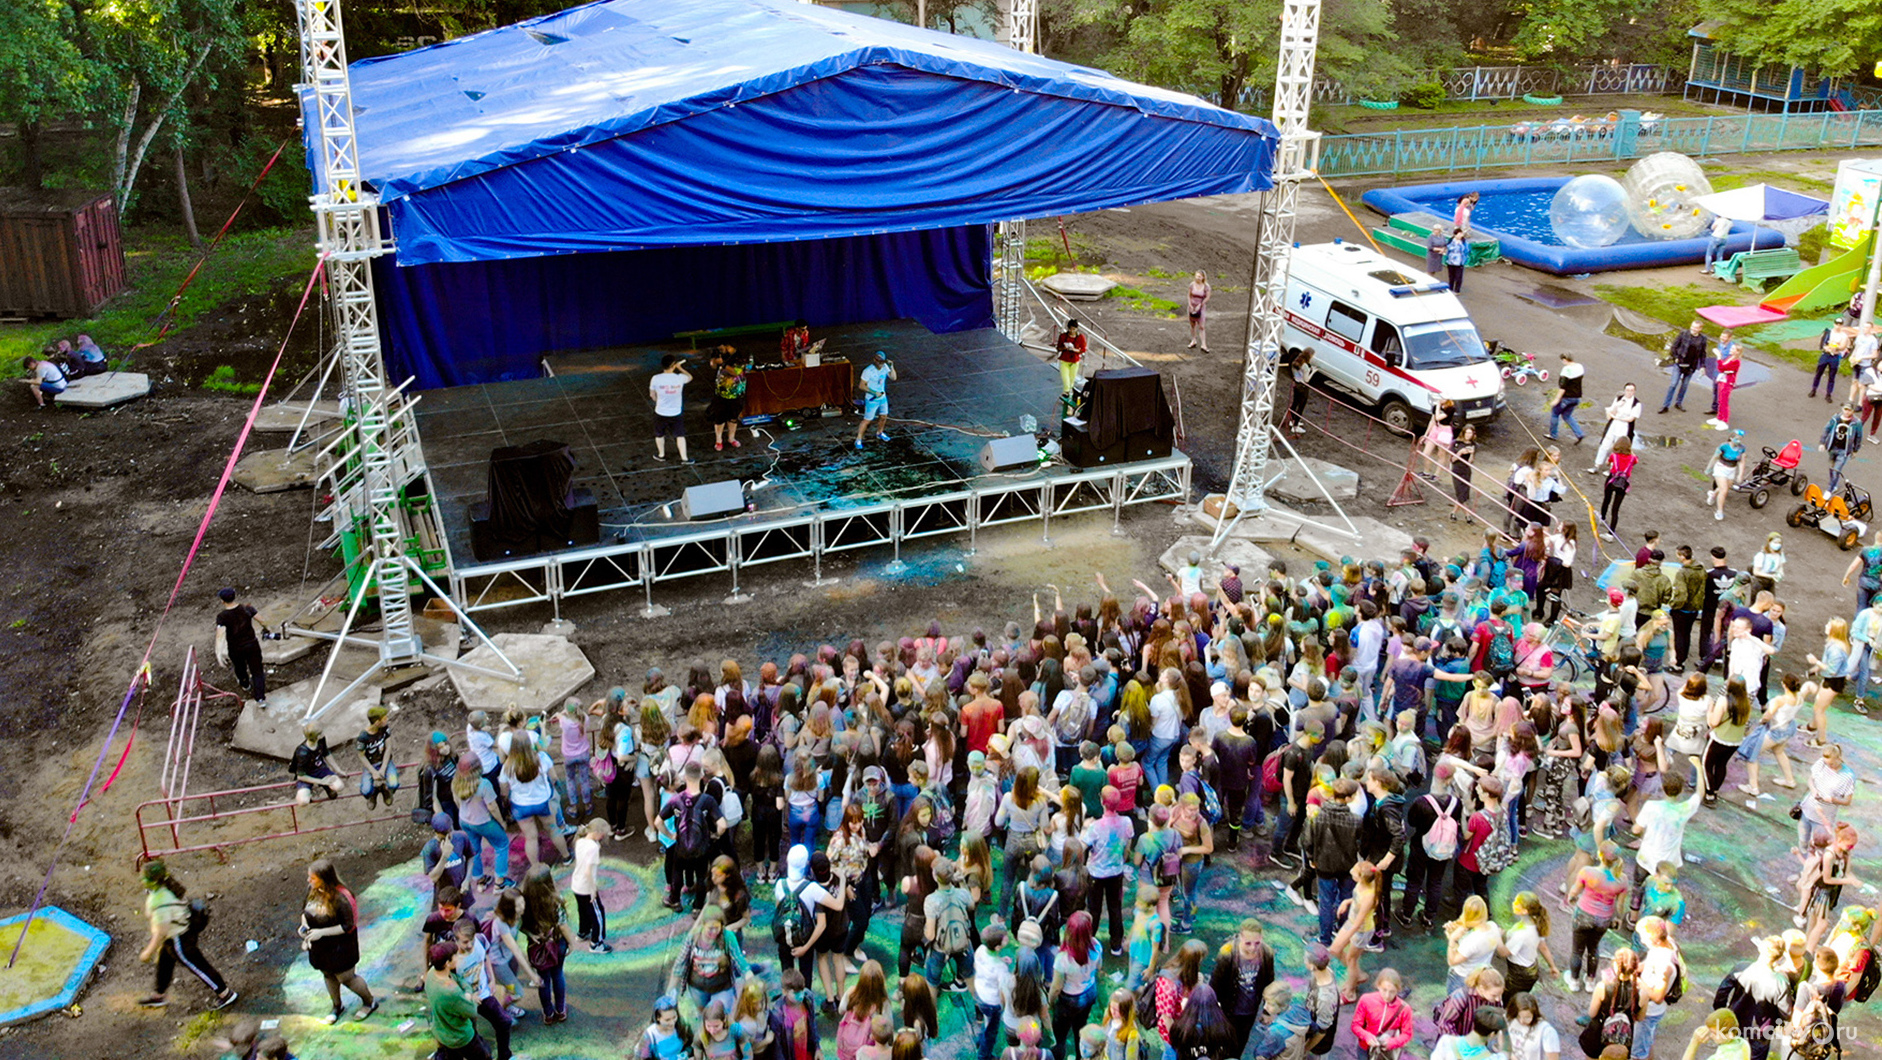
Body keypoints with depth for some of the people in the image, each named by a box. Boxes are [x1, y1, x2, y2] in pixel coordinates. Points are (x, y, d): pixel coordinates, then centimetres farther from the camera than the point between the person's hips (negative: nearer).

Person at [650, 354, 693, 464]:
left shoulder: (656, 379, -19)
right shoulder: (680, 378, -18)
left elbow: (652, 395, -1)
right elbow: (690, 377, 8)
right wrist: (680, 368, 17)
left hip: (660, 413, 0)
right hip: (676, 413, 0)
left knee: (659, 435, 24)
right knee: (680, 435, 17)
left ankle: (661, 454, 41)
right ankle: (684, 458, 22)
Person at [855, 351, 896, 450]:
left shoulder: (884, 367, -6)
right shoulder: (868, 371, -26)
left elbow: (893, 378, 2)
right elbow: (862, 385, -21)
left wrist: (891, 366, -13)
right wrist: (874, 393, -24)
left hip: (882, 397, 7)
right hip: (871, 400, -7)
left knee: (883, 417, 21)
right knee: (867, 420, -1)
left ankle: (879, 433, 47)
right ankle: (858, 439, 14)